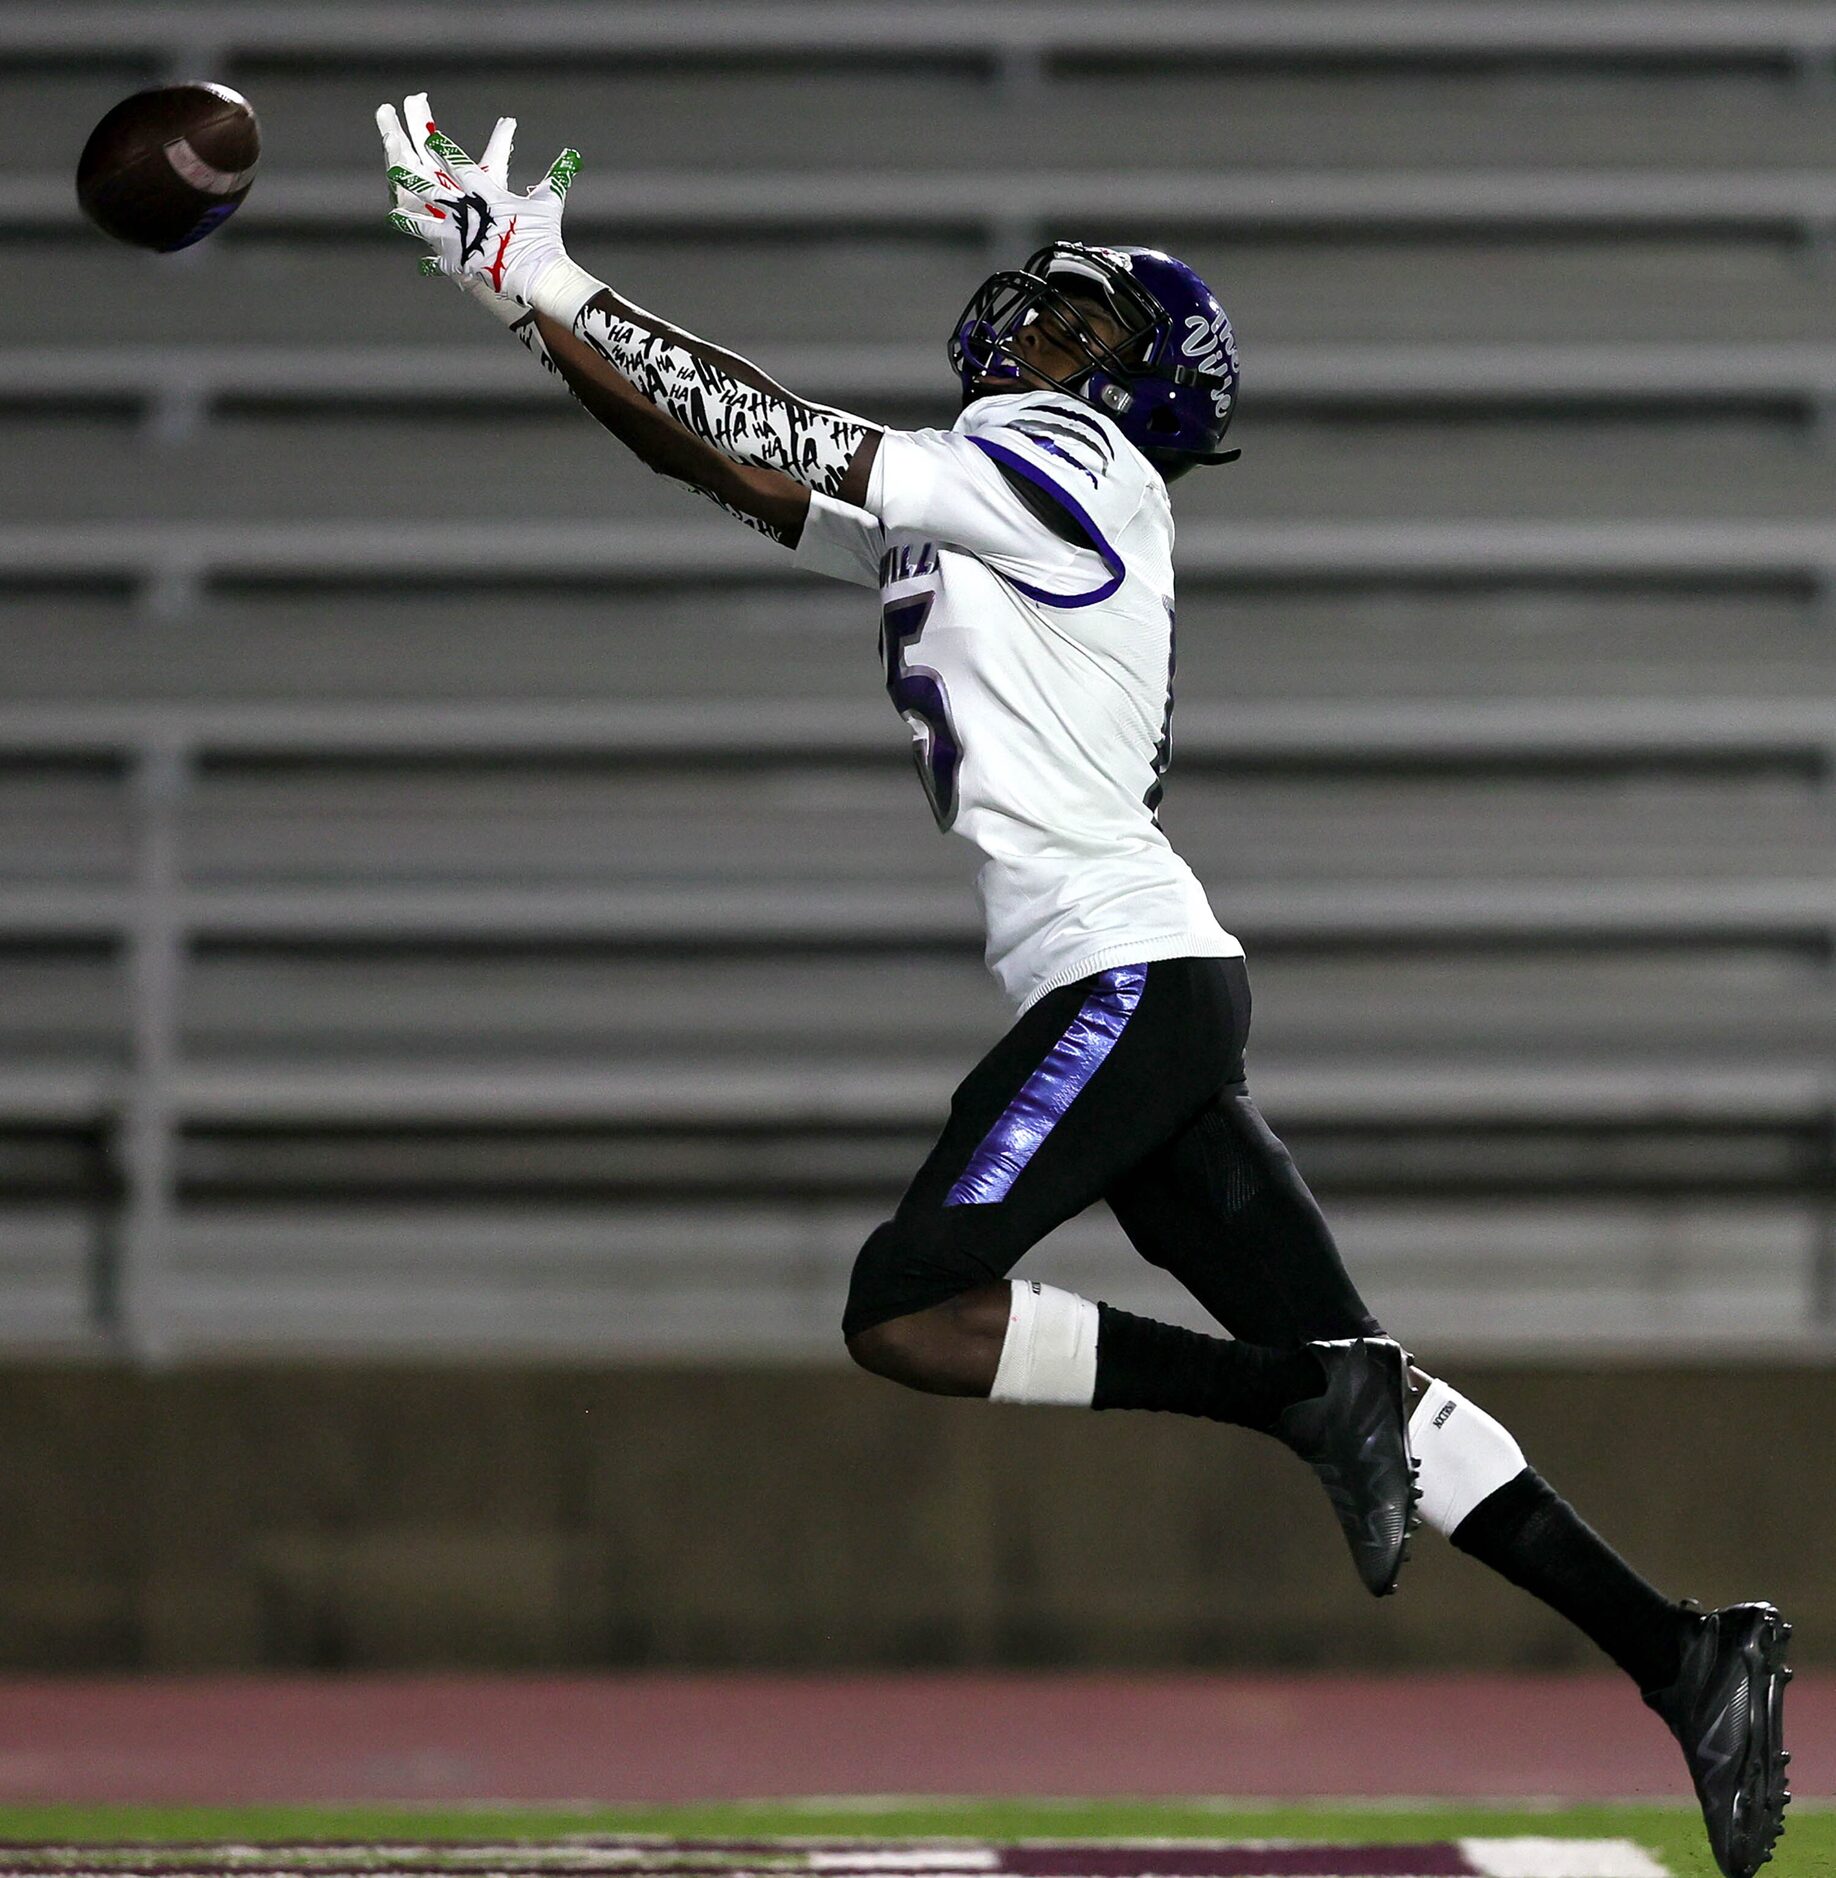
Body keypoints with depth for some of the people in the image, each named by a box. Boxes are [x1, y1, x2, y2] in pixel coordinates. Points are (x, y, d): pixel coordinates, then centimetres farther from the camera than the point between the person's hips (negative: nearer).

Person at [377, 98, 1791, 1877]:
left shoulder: (1059, 459, -3)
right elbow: (736, 459, 22)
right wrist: (529, 297, 15)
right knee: (1356, 1373, 3)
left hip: (1127, 972, -9)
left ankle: (1312, 1402, -16)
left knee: (907, 1315, -19)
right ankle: (1681, 1657, -3)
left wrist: (540, 276, -4)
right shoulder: (945, 507, 23)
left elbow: (774, 460, -8)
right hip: (1140, 991, 9)